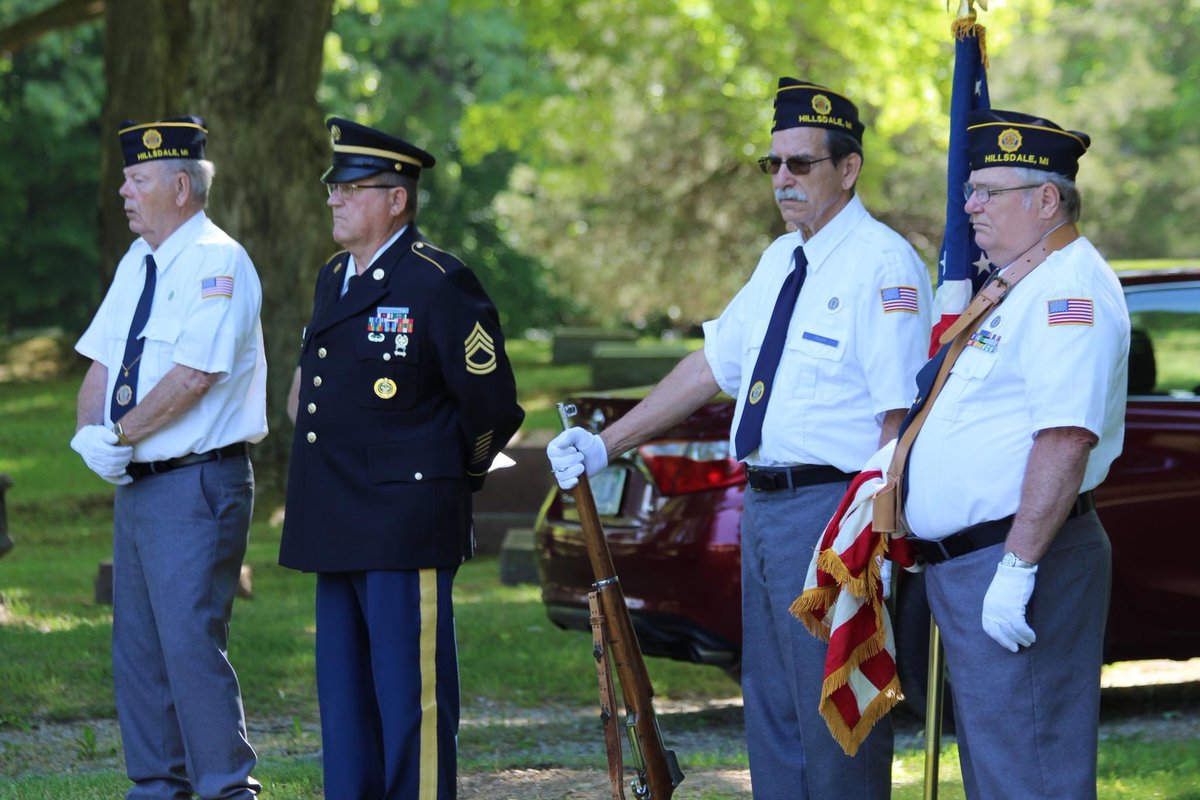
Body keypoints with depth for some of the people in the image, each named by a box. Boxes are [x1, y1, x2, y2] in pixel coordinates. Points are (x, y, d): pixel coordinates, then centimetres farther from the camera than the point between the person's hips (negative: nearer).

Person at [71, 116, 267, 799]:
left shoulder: (217, 263, -12)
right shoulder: (138, 263, 15)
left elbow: (194, 374, -22)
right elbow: (102, 363, 14)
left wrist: (120, 433, -17)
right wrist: (92, 434, -5)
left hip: (197, 486, -9)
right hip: (137, 484, 9)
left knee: (191, 643, -13)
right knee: (138, 647, 12)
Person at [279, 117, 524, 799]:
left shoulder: (440, 283, -11)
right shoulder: (334, 280, 15)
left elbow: (493, 407, -7)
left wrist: (450, 482, 3)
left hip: (406, 531, -8)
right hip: (338, 531, 9)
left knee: (410, 698, -5)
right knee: (344, 696, 13)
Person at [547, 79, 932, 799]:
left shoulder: (884, 265, -13)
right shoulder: (781, 260, 15)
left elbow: (900, 415, -18)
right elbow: (712, 365, 20)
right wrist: (606, 445, 16)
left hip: (835, 513, -9)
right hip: (764, 508, 9)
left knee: (834, 724, -5)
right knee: (772, 718, 15)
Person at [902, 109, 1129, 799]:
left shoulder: (1070, 291, -16)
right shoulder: (1017, 290, 19)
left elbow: (1066, 438, -26)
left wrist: (1016, 568, -29)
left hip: (1016, 565, -11)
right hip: (968, 564, 11)